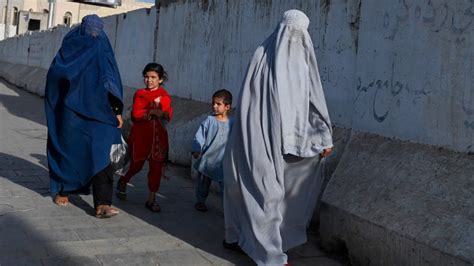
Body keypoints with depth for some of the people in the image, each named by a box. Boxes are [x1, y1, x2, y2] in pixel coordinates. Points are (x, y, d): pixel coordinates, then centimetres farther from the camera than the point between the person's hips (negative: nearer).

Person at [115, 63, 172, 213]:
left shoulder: (164, 95, 6)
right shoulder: (140, 94, 2)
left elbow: (169, 115, -4)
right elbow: (135, 114, -10)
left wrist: (163, 113, -25)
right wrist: (152, 112, -21)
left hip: (158, 136, 2)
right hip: (140, 135, -1)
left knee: (156, 167, 2)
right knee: (137, 164, 6)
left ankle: (151, 200, 11)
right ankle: (123, 182, 38)